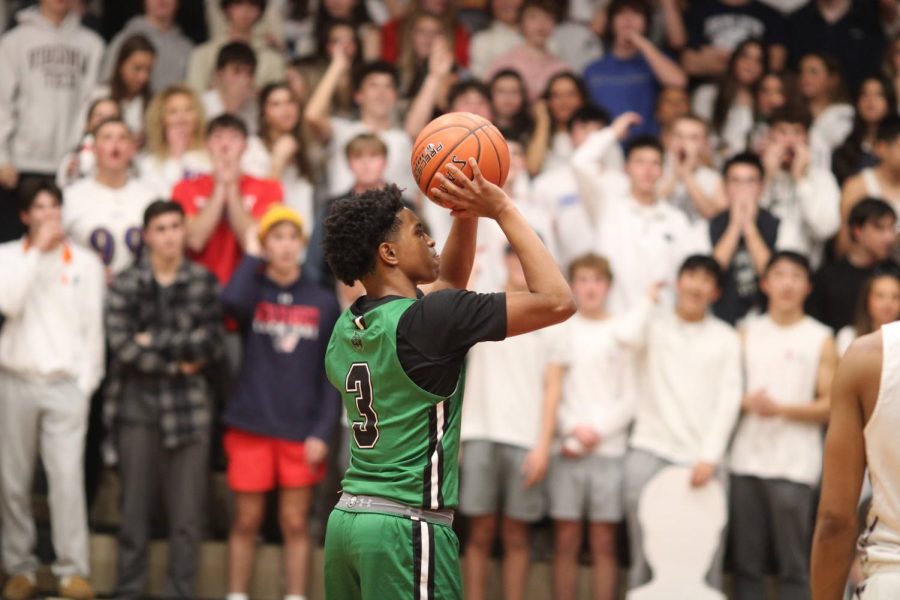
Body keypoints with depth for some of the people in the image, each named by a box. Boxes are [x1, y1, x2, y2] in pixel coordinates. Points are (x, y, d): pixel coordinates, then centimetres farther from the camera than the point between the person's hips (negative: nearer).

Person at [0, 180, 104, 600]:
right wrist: (38, 250, -11)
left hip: (66, 384, -1)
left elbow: (93, 326, 6)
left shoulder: (85, 262, 8)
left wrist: (87, 382, -1)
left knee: (67, 476, -10)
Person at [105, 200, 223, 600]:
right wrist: (177, 364, -8)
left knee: (187, 512, -1)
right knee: (136, 508, 3)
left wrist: (156, 341, -9)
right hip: (138, 405, 0)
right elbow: (121, 344, -7)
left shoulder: (204, 282, 6)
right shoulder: (125, 284, 4)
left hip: (189, 406, 0)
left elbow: (212, 343, -4)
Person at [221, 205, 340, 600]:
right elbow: (232, 300, -24)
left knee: (295, 523, 3)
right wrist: (255, 257, -9)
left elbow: (331, 375, 4)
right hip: (250, 427, 0)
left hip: (302, 432, 0)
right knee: (247, 521, 5)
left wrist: (323, 432, -6)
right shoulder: (253, 294, 3)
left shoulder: (323, 304, 5)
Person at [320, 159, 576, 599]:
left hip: (348, 516, 9)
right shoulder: (426, 320, -14)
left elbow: (447, 282, 29)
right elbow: (556, 302, -14)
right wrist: (501, 210, -7)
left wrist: (466, 213, 16)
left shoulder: (348, 326, 11)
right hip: (406, 527, -9)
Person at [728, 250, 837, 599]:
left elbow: (831, 406, -2)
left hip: (794, 466, -3)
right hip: (746, 461, 3)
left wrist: (781, 409, -13)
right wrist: (746, 402, -9)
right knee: (746, 561, 5)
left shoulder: (820, 339, 3)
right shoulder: (748, 333, 13)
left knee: (793, 565, -6)